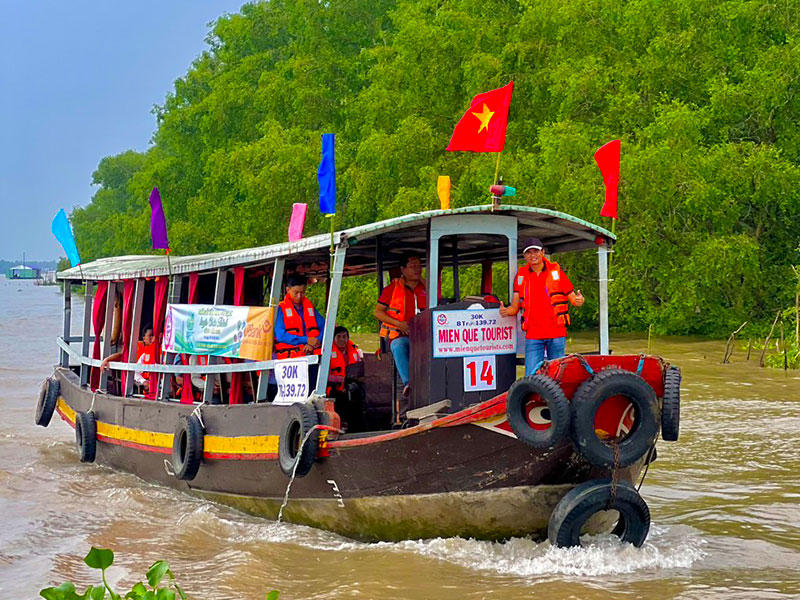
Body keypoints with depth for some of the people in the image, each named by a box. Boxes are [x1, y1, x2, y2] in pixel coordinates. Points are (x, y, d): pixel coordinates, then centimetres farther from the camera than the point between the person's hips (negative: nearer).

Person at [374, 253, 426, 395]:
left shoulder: (425, 288, 16)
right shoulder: (393, 288, 8)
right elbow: (378, 312, 6)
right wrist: (398, 323, -6)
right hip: (399, 336, -3)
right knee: (399, 347, -37)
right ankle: (407, 383, -56)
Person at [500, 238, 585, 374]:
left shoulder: (556, 272, 5)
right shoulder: (521, 276, 9)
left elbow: (573, 298, 6)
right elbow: (515, 306, 10)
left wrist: (579, 300, -18)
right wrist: (506, 311, -12)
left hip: (556, 333, -1)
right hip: (533, 336, 1)